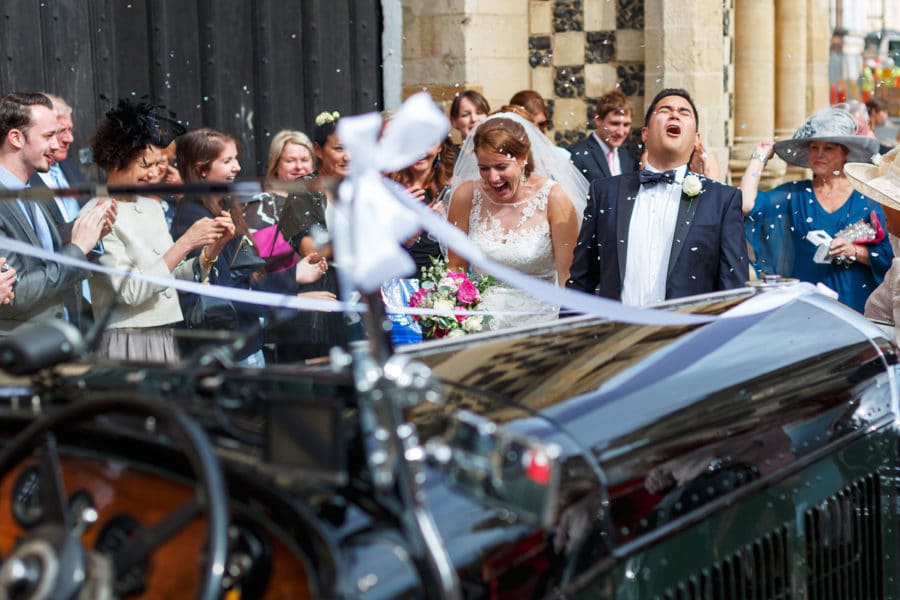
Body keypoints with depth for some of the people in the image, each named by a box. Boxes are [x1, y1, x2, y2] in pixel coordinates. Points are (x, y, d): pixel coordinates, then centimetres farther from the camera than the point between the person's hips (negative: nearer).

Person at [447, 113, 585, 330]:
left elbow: (568, 275, -4)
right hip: (481, 319, 2)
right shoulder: (466, 196, -1)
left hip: (538, 318, -1)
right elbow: (455, 268, 9)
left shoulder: (553, 198, -7)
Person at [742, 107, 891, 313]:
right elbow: (747, 204, -10)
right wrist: (761, 156, 1)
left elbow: (887, 257, 3)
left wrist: (855, 252, -15)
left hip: (855, 302, -1)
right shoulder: (794, 193, 7)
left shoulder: (866, 199, 5)